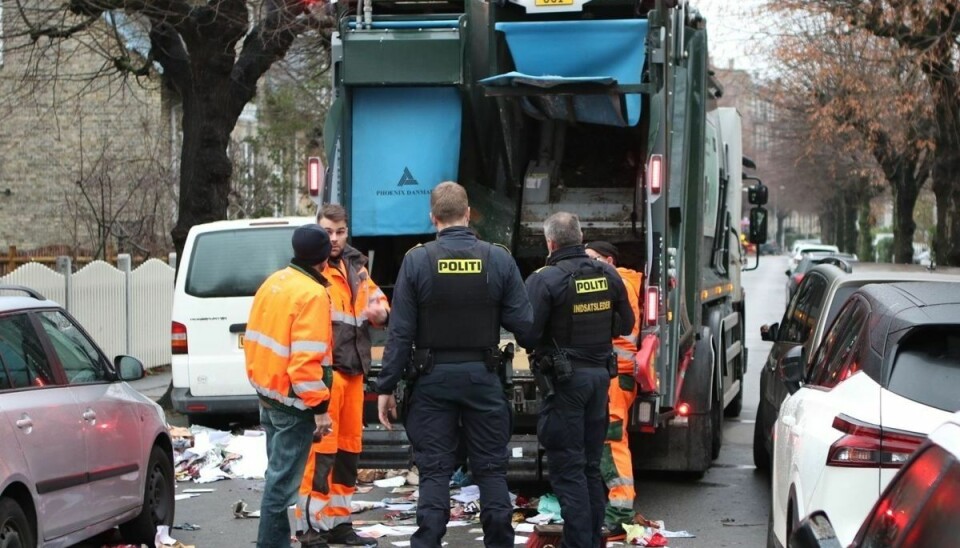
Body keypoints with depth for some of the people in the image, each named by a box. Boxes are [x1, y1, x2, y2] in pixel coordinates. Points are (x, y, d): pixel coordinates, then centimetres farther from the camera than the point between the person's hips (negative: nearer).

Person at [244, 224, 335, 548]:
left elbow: (253, 339, 15)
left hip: (267, 392, 9)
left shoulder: (274, 282, 9)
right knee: (283, 479, -3)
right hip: (293, 400, -9)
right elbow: (307, 359, -24)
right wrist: (319, 407, -19)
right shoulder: (313, 294, -18)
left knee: (279, 471, 18)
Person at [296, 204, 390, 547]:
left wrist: (380, 311, 1)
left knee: (349, 446, 14)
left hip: (353, 368, 8)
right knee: (322, 448, -9)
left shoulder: (356, 266, 16)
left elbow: (377, 300, 23)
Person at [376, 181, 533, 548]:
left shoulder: (417, 260, -7)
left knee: (434, 470, 4)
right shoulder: (498, 259, -5)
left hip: (434, 377, -1)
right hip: (482, 376, 1)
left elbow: (400, 331, -7)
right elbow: (523, 322, -5)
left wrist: (387, 386, -2)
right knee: (491, 468, 10)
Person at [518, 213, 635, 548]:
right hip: (600, 374, 6)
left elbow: (527, 335, -18)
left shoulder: (544, 280, -15)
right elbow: (625, 324, 12)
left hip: (565, 380, -6)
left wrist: (540, 349, 4)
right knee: (591, 466, 16)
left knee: (567, 468, -1)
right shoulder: (608, 275, 3)